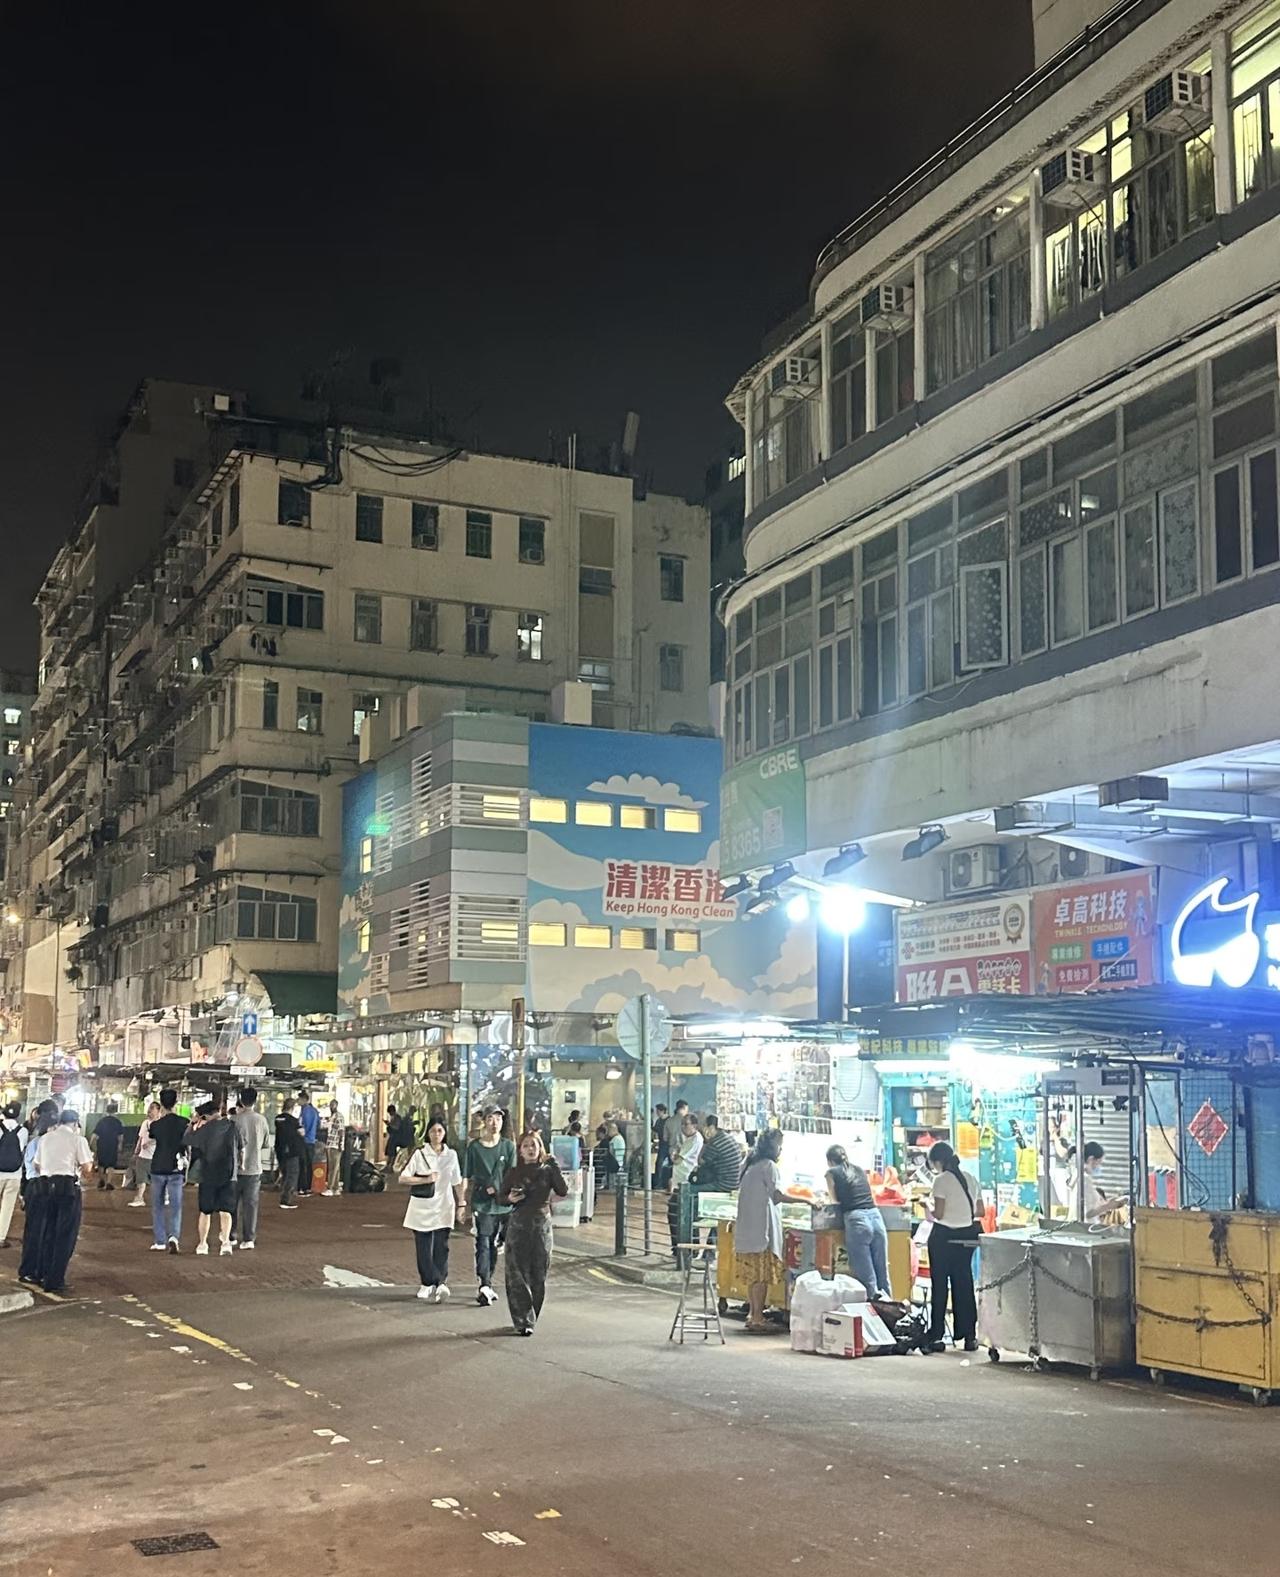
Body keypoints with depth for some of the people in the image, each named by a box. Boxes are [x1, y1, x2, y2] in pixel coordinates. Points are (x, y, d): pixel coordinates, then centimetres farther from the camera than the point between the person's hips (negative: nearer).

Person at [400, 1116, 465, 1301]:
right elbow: (403, 1178, -5)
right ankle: (428, 1284, 8)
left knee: (441, 1247, -7)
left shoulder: (451, 1155, 7)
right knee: (423, 1248, 0)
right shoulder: (419, 1153, -2)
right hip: (421, 1207, -1)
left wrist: (461, 1204, 12)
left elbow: (458, 1183, 14)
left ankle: (441, 1283, -11)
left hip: (443, 1208, 1)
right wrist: (425, 1179, -13)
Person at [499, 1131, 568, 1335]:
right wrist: (510, 1198, -11)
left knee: (538, 1275, 4)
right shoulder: (514, 1173, 6)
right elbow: (502, 1198, 11)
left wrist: (554, 1166, -15)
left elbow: (563, 1191, -11)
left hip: (542, 1226, 0)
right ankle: (523, 1321, -8)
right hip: (518, 1225, 0)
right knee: (517, 1274, -8)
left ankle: (532, 1317, 19)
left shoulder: (547, 1171, 4)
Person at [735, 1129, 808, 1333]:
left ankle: (753, 1314, 15)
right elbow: (778, 1195, -18)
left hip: (746, 1227, 9)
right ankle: (757, 1318, -6)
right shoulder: (769, 1166, -10)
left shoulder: (750, 1164, 16)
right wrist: (806, 1200, -15)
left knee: (753, 1274, 12)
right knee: (762, 1275, -5)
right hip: (762, 1227, -8)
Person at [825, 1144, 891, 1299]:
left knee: (867, 1279, -2)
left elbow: (836, 1200, 12)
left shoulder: (832, 1173, 8)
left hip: (856, 1218, -5)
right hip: (876, 1216, 5)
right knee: (883, 1276, 8)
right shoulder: (860, 1170, 21)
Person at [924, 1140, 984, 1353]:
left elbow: (939, 1213, -15)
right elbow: (980, 1211, 9)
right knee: (964, 1284, 10)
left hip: (943, 1236, -6)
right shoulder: (970, 1178, 8)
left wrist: (928, 1212, 5)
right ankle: (969, 1336, 10)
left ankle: (937, 1337, 2)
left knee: (939, 1285, 1)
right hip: (966, 1237, 6)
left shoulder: (941, 1180, -12)